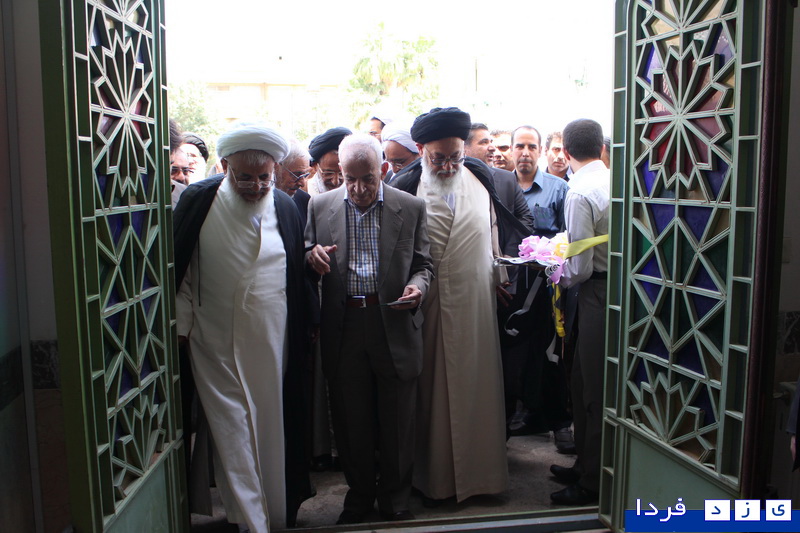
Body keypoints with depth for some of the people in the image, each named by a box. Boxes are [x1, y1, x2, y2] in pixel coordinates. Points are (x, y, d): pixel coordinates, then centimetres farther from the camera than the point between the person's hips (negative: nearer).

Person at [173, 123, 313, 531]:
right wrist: (181, 326, 0)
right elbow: (179, 270, 2)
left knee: (273, 430, 12)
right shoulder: (198, 201, -4)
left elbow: (298, 277, 9)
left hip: (273, 342, 2)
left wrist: (304, 330, 10)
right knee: (233, 433, 1)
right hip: (216, 344, -1)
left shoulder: (286, 209, 1)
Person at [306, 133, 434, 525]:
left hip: (394, 327, -1)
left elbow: (423, 263, 7)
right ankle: (359, 492, 34)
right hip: (343, 328, 1)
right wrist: (312, 257, -13)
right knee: (351, 420, 13)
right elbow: (308, 262, 10)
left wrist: (417, 286, -14)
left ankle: (394, 498, 30)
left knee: (397, 421, 9)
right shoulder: (320, 207, 5)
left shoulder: (411, 207, 2)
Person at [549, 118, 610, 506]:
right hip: (622, 282, 8)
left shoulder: (579, 192, -17)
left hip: (599, 292, -8)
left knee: (595, 390, 2)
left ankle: (592, 484, 16)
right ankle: (586, 465, 34)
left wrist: (560, 277, 3)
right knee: (583, 382, 19)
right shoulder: (617, 180, 6)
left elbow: (581, 266, -17)